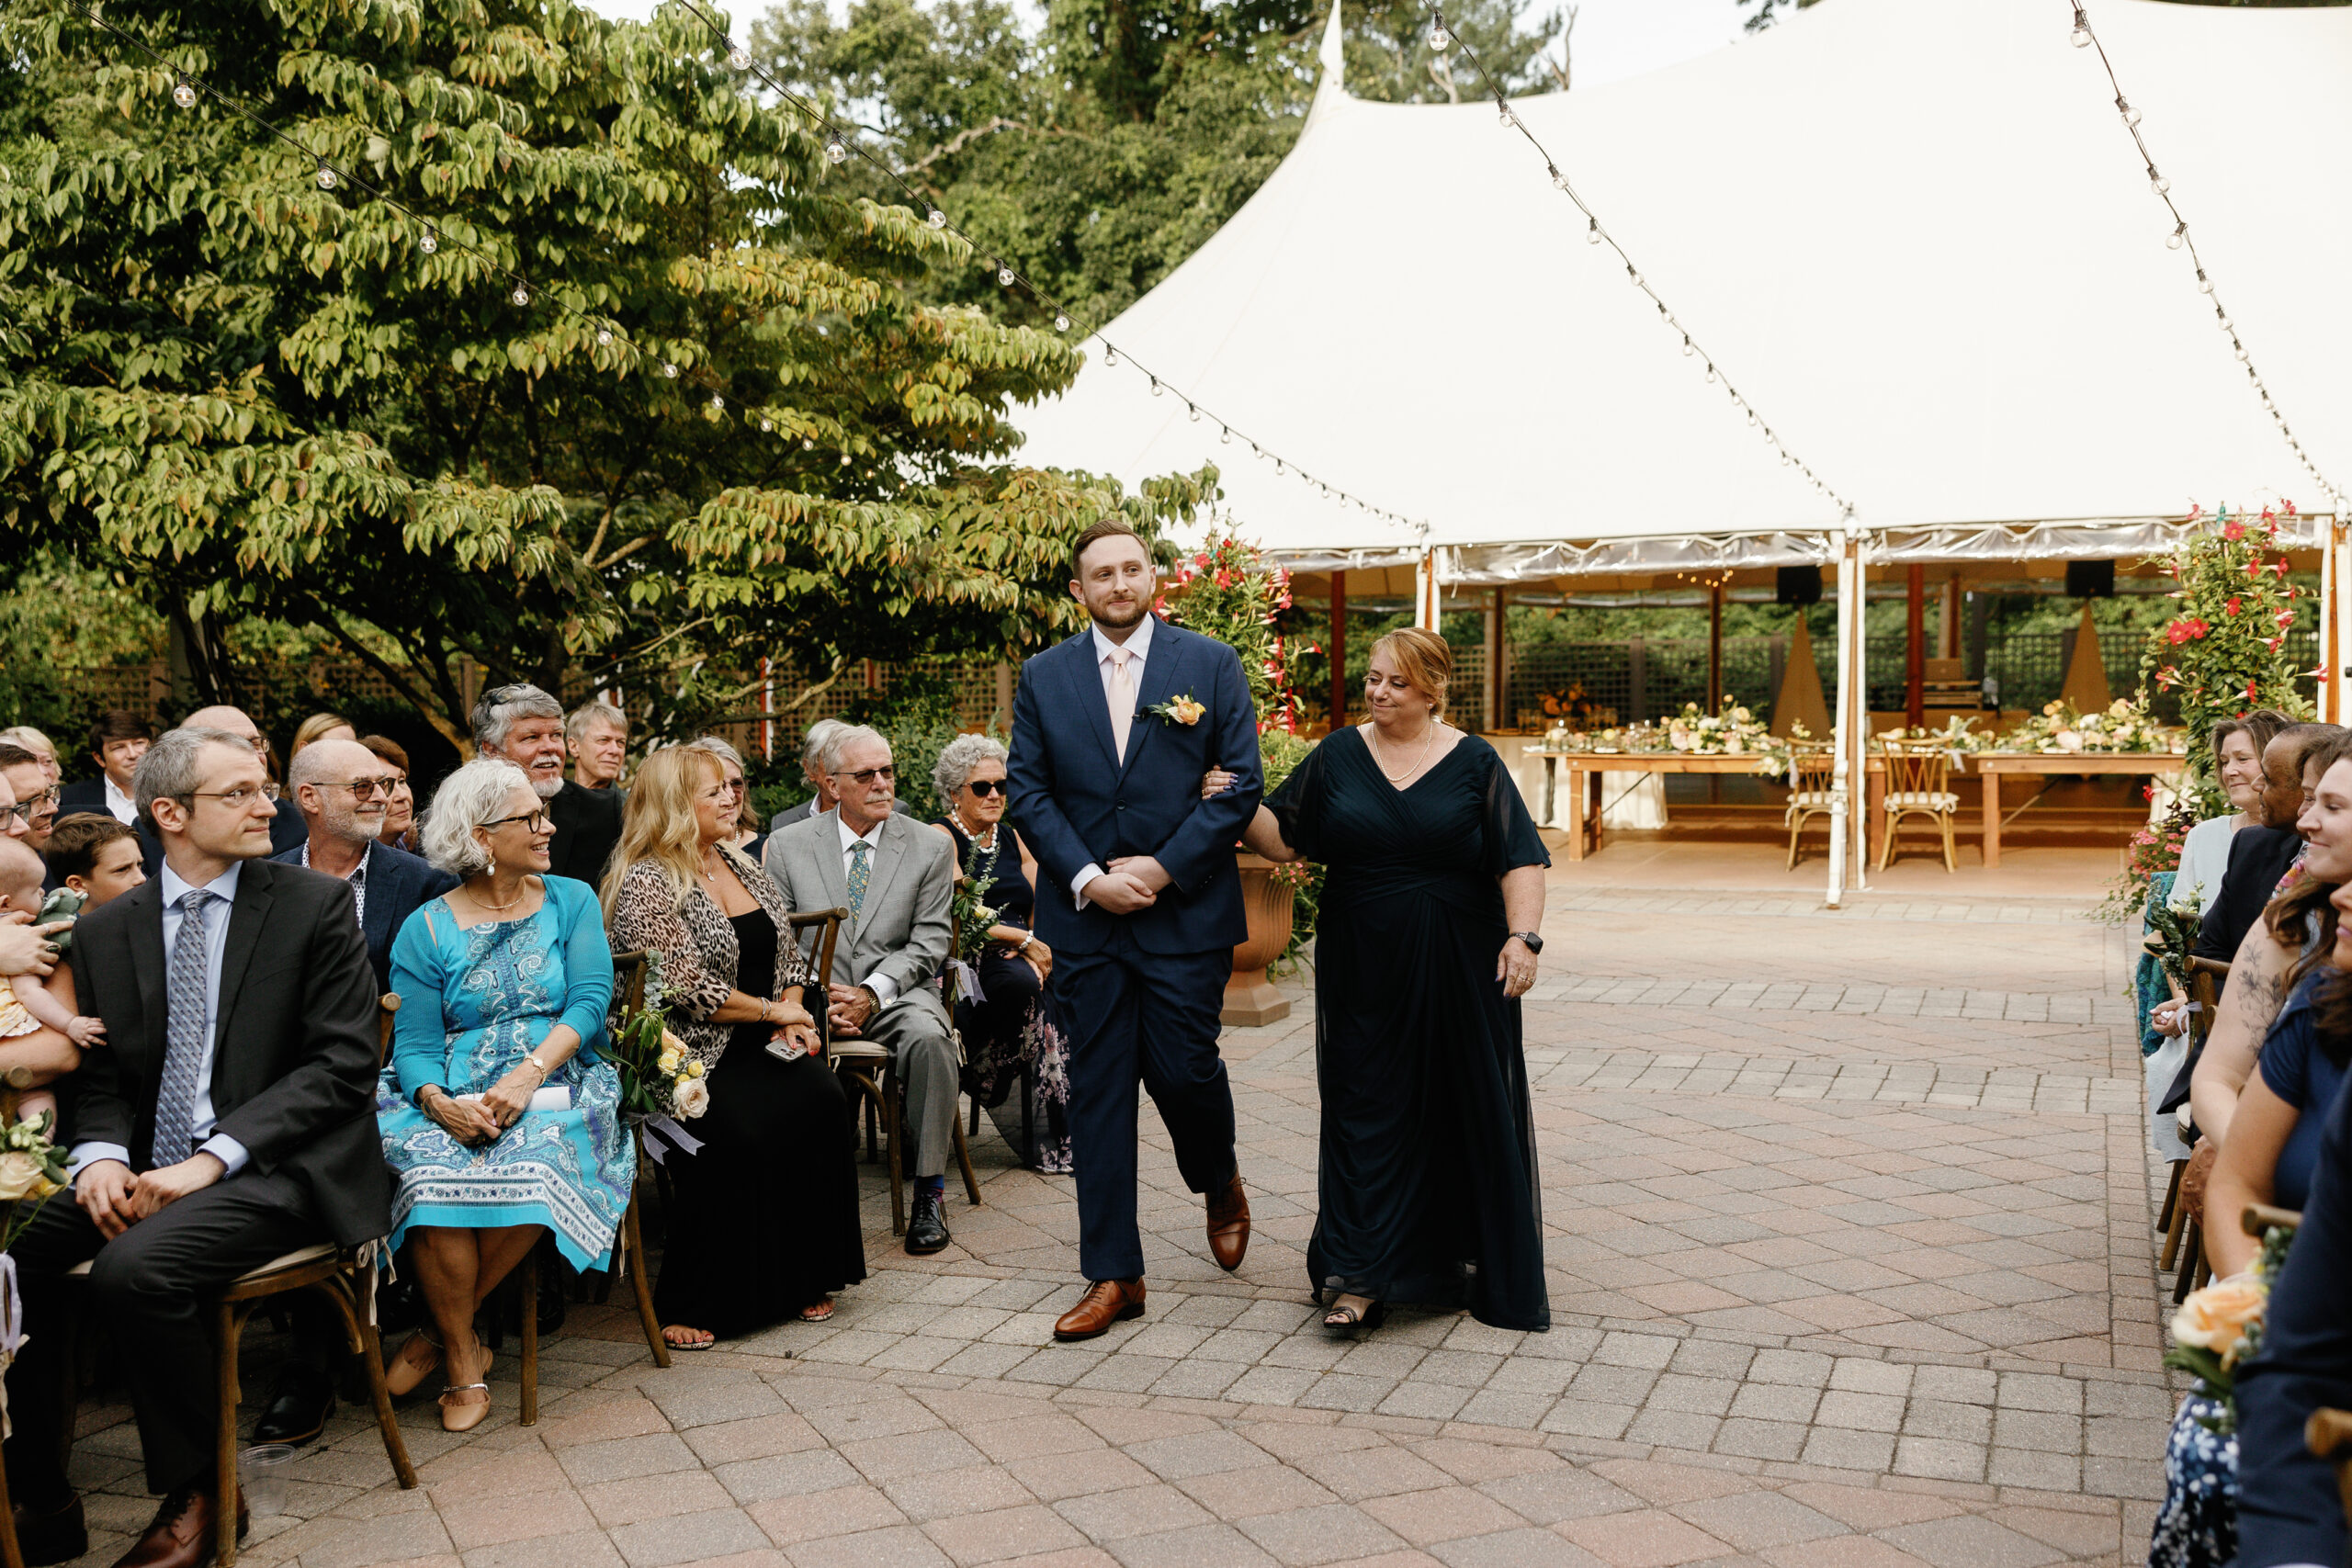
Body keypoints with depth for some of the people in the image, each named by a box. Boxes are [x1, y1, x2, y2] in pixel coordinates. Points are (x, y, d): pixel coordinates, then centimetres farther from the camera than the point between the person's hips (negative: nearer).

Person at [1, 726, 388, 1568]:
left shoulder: (315, 905, -1)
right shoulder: (105, 931, 12)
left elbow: (341, 1063, -7)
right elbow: (101, 1077, 15)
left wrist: (211, 1159, -16)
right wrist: (102, 1155, -8)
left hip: (276, 1170, -5)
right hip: (150, 1170, 5)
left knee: (135, 1267, -28)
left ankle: (198, 1497, -7)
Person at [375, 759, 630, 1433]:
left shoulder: (572, 900, 12)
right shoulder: (426, 928, 9)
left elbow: (590, 1002, -1)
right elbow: (413, 1043, 1)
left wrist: (530, 1073, -18)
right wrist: (438, 1101, -22)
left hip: (556, 1085, 0)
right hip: (453, 1099, 0)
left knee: (533, 1170, -33)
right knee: (434, 1179, -32)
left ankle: (442, 1332, -8)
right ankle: (465, 1362, -11)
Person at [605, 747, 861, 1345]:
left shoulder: (741, 866, 16)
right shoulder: (647, 885, -9)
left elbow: (787, 953, 18)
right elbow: (689, 990, -16)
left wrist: (792, 1021, -1)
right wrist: (773, 1011, -9)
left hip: (760, 1047, 7)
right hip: (691, 1055, -7)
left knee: (823, 1100, -21)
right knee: (739, 1130, -32)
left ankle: (806, 1277, -7)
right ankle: (690, 1306, -15)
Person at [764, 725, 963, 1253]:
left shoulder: (930, 848, 6)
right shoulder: (787, 845, 8)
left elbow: (928, 943, 1)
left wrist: (871, 992, -15)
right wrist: (814, 993, -13)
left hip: (896, 993, 0)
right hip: (812, 994, 0)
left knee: (929, 1037, -34)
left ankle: (929, 1190, -22)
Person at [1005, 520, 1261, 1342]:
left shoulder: (1210, 664, 2)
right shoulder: (1043, 676, 7)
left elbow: (1242, 783, -2)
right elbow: (1027, 792, 4)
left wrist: (1164, 866, -10)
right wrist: (1088, 877, -9)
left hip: (1185, 910, -2)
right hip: (1083, 914, 2)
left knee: (1183, 1068, -1)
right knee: (1097, 1089, 3)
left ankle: (1220, 1182, 34)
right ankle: (1113, 1275, 12)